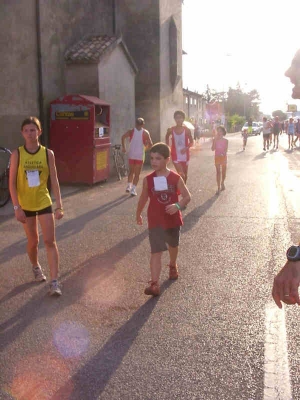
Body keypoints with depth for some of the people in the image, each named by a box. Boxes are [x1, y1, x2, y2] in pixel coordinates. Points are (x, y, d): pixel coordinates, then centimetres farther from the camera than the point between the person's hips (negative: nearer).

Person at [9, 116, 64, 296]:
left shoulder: (48, 153, -6)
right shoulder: (17, 154, -8)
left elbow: (54, 181, -3)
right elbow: (12, 183, -6)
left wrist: (59, 205, -7)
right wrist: (17, 207, -12)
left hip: (44, 203, 0)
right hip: (25, 205, 0)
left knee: (50, 241, -5)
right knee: (33, 241, 13)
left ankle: (54, 282, -3)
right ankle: (36, 267, 42)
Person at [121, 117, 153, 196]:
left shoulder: (131, 131, 3)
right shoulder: (145, 133, -1)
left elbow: (123, 137, -11)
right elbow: (150, 144, -8)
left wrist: (123, 147, -1)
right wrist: (146, 148, 11)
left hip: (131, 155, 2)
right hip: (140, 155, -2)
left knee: (131, 171, 20)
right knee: (137, 174, 5)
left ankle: (129, 186, 12)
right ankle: (133, 190, -1)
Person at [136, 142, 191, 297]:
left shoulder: (175, 178, -10)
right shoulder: (148, 180, -7)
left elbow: (187, 196, -11)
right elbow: (143, 198, 8)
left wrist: (177, 206, -30)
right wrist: (138, 214, 18)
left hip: (173, 219, 1)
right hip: (155, 221, -1)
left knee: (173, 245, 25)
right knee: (156, 251, -11)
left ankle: (173, 265, 54)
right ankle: (154, 284, -16)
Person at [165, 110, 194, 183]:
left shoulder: (187, 130, -7)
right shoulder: (171, 130, -6)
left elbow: (191, 142, -1)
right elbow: (167, 137, 16)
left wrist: (186, 148, -20)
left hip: (185, 155, 1)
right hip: (176, 156, -1)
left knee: (185, 175, 13)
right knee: (181, 175, -13)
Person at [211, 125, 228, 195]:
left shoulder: (225, 141, -2)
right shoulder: (215, 140, -2)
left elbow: (226, 150, -3)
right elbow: (213, 149, -11)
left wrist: (223, 154, -23)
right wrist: (215, 141, -17)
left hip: (223, 157, 1)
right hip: (217, 157, -1)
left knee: (223, 172, 10)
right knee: (218, 172, -6)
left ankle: (222, 183, 37)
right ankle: (218, 188, -7)